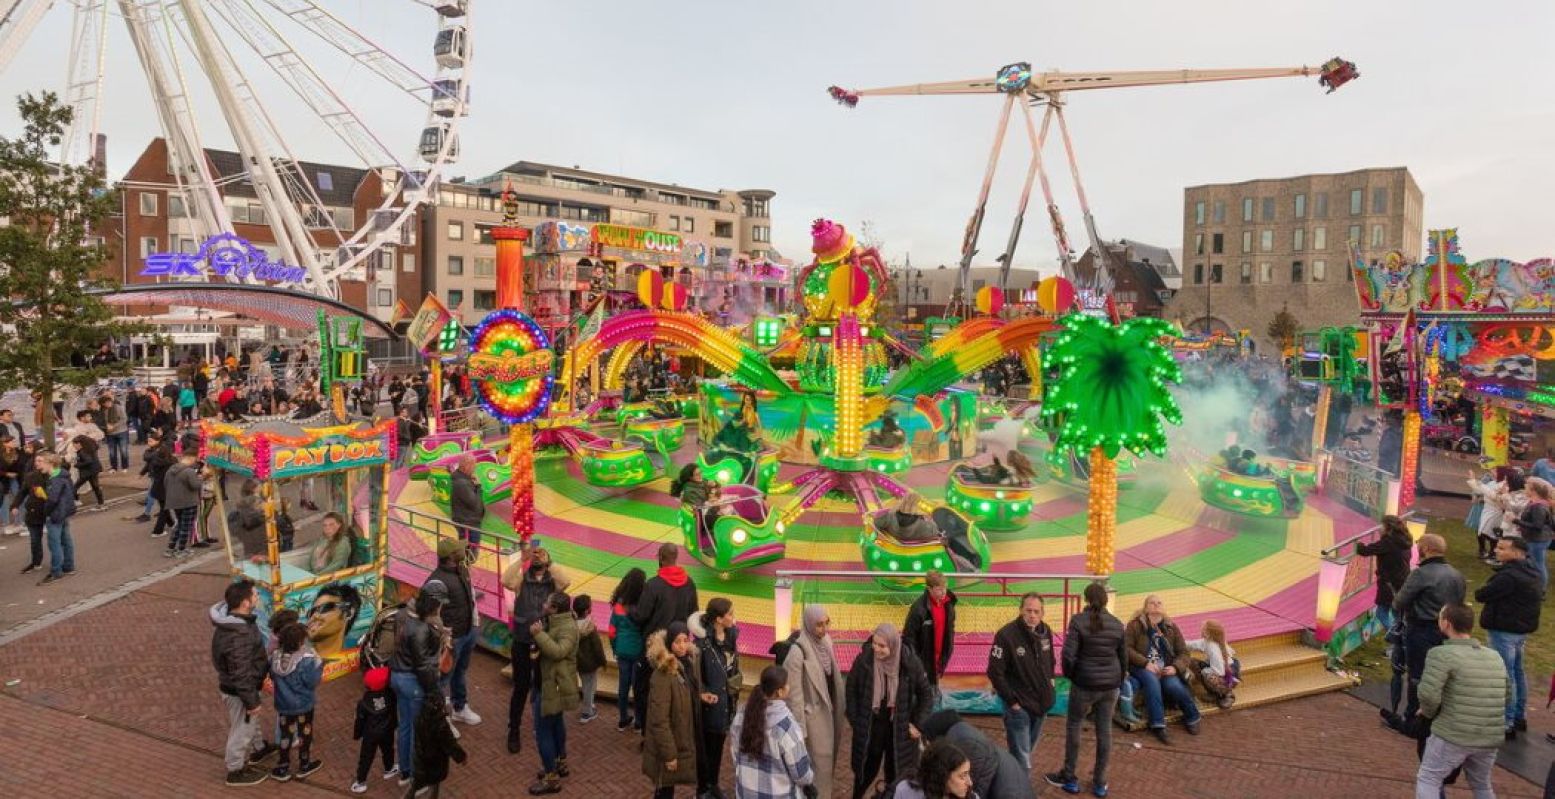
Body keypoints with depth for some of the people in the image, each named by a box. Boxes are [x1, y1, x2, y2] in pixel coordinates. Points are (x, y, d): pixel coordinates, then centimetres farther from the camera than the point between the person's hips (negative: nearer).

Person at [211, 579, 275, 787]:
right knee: (242, 729, 13)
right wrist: (251, 701, -18)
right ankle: (236, 771, 34)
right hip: (238, 690, -9)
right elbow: (241, 674, -29)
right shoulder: (238, 636, -39)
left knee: (251, 720, 31)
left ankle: (258, 748, 54)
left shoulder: (232, 617, -8)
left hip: (235, 684, 9)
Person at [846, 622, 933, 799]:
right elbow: (851, 690, -1)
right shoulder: (863, 660, -17)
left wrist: (918, 724, -6)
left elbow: (926, 695, -3)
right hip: (870, 727, 0)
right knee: (867, 768, 16)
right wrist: (854, 720, -3)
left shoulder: (910, 662, -17)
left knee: (895, 772, 12)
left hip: (900, 728, 0)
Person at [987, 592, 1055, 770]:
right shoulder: (1006, 635, -21)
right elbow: (995, 673, -18)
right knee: (1022, 758, -2)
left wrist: (1049, 679, 8)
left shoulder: (1045, 631, -1)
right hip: (1019, 705, -6)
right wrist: (1012, 701, -15)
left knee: (1029, 749, 21)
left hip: (1041, 703, 7)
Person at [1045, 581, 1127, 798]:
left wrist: (1069, 674, 1)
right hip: (1110, 685, 4)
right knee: (1104, 730, 12)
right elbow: (1123, 658, 8)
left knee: (1073, 726, 12)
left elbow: (1068, 655, -18)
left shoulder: (1078, 621, -13)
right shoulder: (1117, 624, 1)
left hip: (1084, 683, -4)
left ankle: (1069, 778, 20)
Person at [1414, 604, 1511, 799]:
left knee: (1427, 780, 8)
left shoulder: (1442, 654, -13)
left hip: (1453, 736, -6)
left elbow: (1428, 695, -20)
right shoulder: (1495, 656, 10)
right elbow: (1507, 696, 19)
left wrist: (1428, 713, 0)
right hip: (1491, 739, 7)